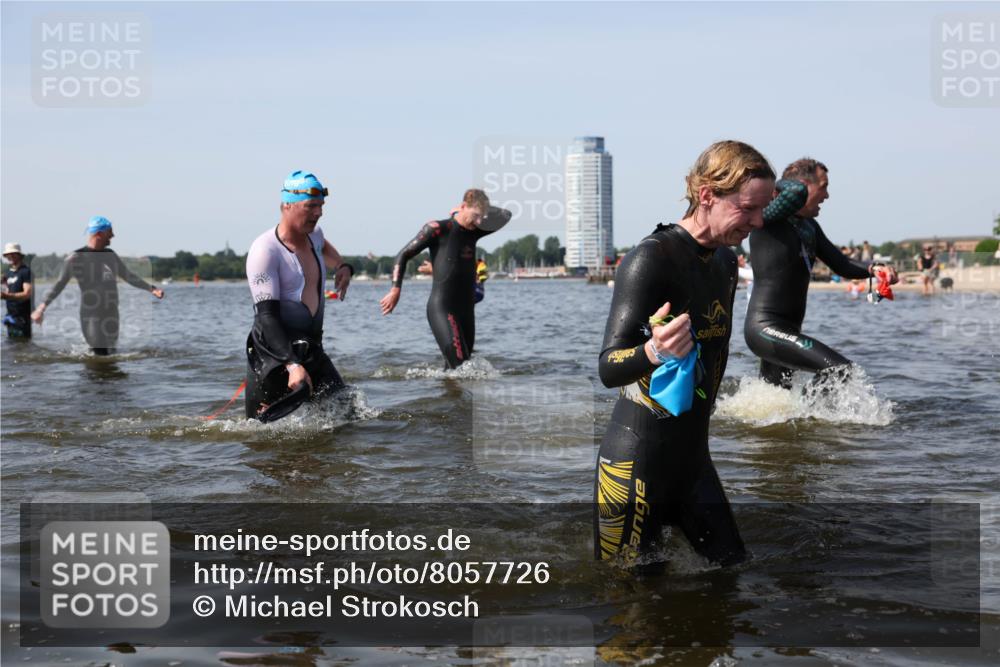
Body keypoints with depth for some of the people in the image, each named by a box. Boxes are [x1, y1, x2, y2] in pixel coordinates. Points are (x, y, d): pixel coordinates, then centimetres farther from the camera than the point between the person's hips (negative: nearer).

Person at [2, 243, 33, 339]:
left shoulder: (25, 271, -9)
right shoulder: (9, 271, 15)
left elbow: (27, 294, -19)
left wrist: (7, 296, -30)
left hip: (22, 315, -8)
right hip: (11, 314, 8)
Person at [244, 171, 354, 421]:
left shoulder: (313, 234, 7)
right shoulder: (265, 250, -17)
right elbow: (266, 316, -23)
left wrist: (342, 266, 16)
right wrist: (292, 365, -33)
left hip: (313, 352, 7)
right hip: (273, 355, -7)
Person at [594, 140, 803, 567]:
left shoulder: (726, 260, 8)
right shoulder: (652, 257, -18)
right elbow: (607, 368, -22)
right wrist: (654, 351, -41)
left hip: (693, 454, 9)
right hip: (637, 460, -8)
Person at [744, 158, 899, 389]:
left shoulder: (810, 227, 15)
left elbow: (841, 265, 16)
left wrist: (873, 269, 0)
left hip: (789, 330, 10)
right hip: (766, 327, -10)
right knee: (842, 371, -22)